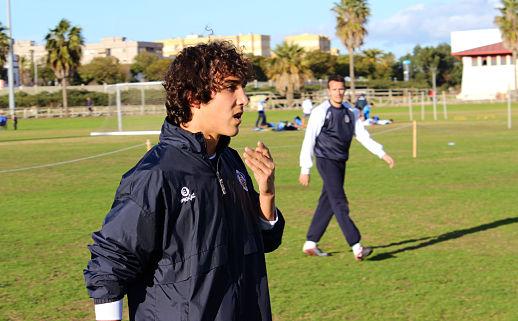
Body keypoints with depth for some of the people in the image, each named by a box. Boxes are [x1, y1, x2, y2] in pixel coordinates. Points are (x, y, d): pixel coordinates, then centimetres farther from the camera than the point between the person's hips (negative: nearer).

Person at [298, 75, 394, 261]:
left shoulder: (351, 112, 8)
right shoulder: (320, 112, -9)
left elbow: (363, 136, 10)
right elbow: (309, 141, -8)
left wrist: (382, 154, -1)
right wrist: (305, 169, -10)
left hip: (341, 162, 7)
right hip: (326, 161, -7)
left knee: (327, 203, 10)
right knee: (340, 203, -11)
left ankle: (310, 244, 20)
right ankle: (356, 247, -16)